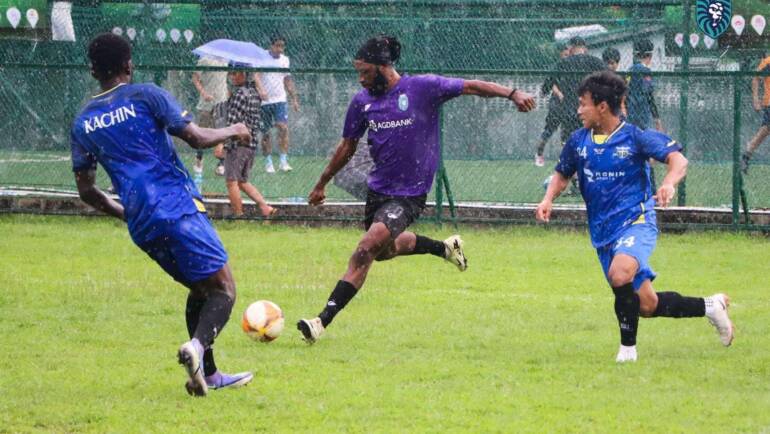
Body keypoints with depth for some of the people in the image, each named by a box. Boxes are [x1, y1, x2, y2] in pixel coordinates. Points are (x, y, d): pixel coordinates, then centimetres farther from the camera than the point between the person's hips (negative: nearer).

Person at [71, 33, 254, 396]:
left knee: (199, 288, 22)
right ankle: (197, 345, -31)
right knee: (223, 289, -4)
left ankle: (208, 374, 18)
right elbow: (196, 138, -7)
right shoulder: (145, 96, -1)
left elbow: (86, 191, 18)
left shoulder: (83, 123, 14)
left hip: (141, 225, 6)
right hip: (178, 208, -6)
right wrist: (232, 132, 13)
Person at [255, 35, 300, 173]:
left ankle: (284, 161, -15)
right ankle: (268, 163, 13)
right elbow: (255, 75, -18)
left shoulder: (284, 60, 10)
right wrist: (260, 89, -35)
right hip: (264, 101, -3)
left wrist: (294, 99, 18)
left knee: (283, 128, -14)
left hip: (280, 100, 3)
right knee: (265, 133, 3)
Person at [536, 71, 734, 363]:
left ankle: (628, 347, -20)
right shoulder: (579, 141, 7)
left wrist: (669, 184, -35)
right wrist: (548, 199, 1)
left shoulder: (635, 137, -8)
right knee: (646, 305, 6)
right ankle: (709, 306, 29)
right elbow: (562, 174, 21)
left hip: (636, 221, -6)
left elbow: (678, 160, -14)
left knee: (620, 274, -35)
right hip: (603, 233, 6)